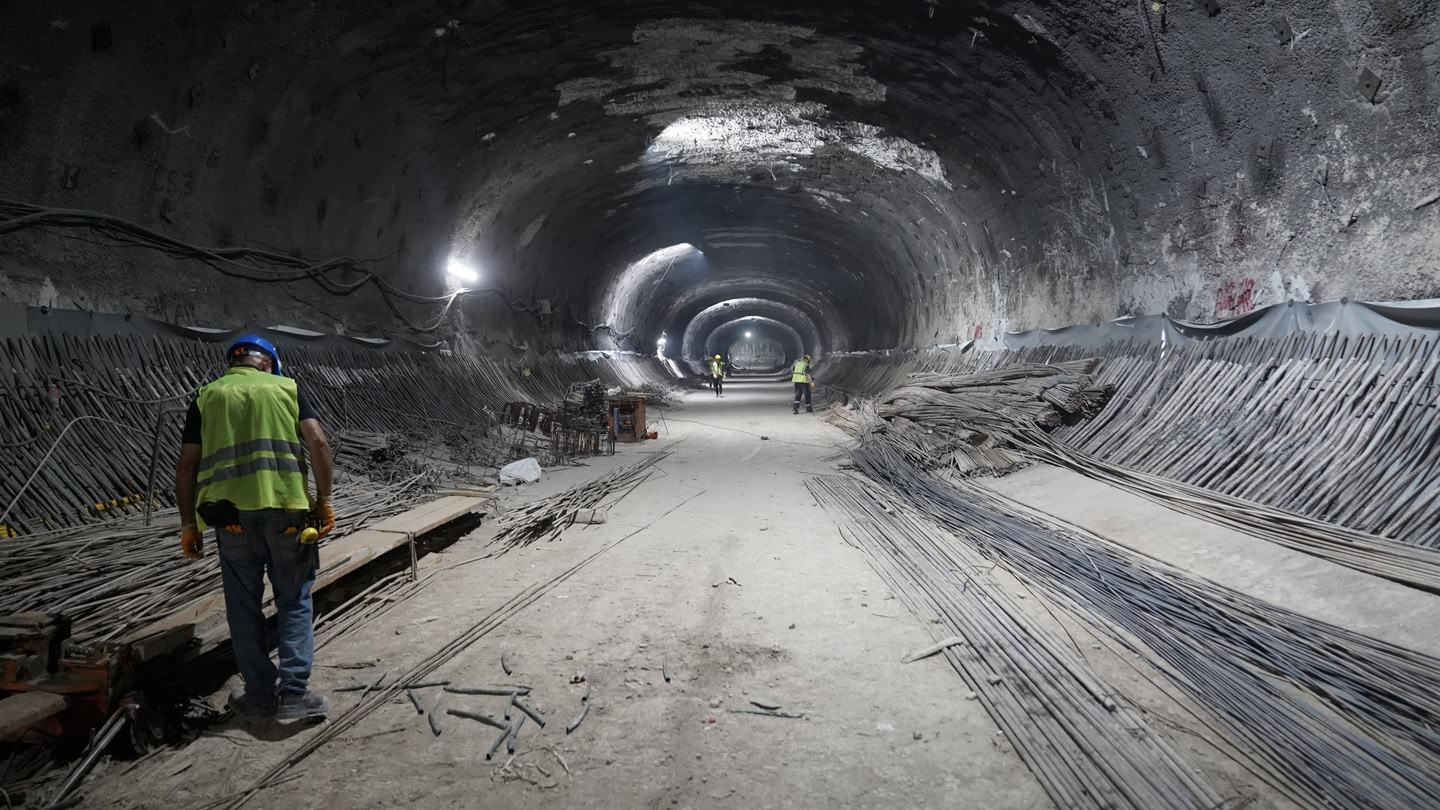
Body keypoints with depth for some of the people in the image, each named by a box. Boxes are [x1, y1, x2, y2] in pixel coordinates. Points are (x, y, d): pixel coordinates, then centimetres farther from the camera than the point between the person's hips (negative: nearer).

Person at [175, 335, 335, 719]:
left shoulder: (206, 397, 13)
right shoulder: (285, 387, 10)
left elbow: (187, 465, 7)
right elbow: (319, 443, -3)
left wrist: (189, 524, 13)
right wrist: (323, 500, 2)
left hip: (231, 514, 1)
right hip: (286, 508, -1)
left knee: (245, 607, 13)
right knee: (294, 602, 10)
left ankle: (261, 695, 19)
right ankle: (293, 693, 6)